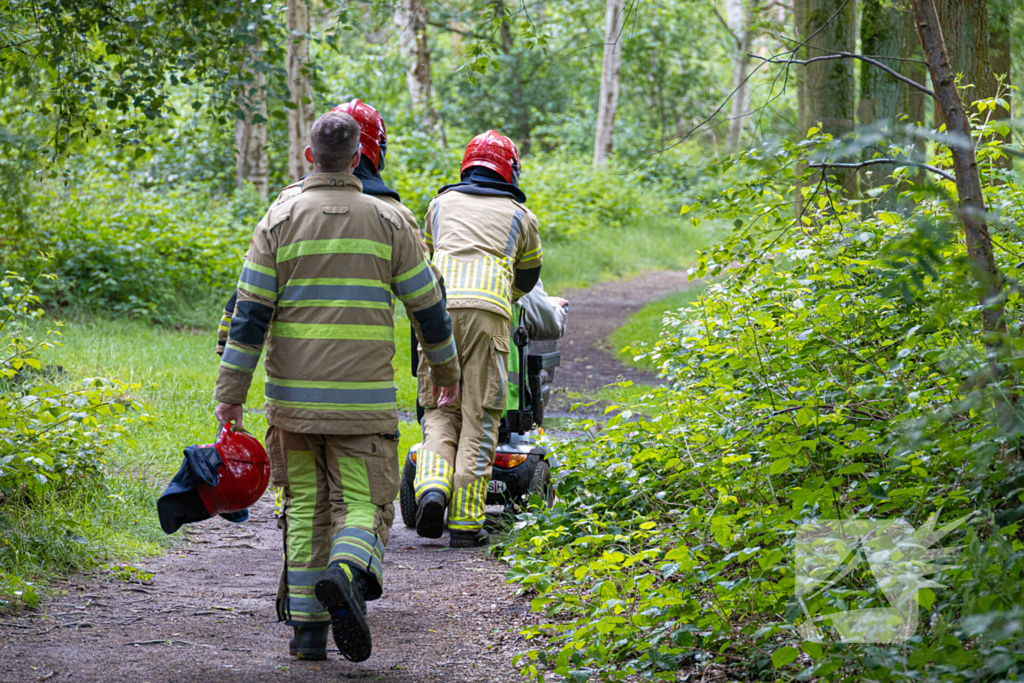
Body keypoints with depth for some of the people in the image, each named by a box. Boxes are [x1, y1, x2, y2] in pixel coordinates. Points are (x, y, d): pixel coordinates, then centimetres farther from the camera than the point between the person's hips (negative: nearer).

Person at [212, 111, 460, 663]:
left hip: (294, 397, 1)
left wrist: (230, 393, -1)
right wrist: (446, 371, 23)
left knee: (306, 507, 11)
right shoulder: (387, 223, 1)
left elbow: (250, 313, -3)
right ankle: (345, 575, -29)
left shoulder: (280, 220, 1)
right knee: (364, 505, 2)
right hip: (364, 400, -1)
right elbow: (427, 307, 7)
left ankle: (307, 628, 10)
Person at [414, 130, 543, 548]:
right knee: (479, 418, 0)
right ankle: (465, 521, -5)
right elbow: (529, 275, 35)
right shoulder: (520, 215, 22)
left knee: (440, 410, 10)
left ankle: (433, 487, -15)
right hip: (488, 310, -2)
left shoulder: (441, 203, 26)